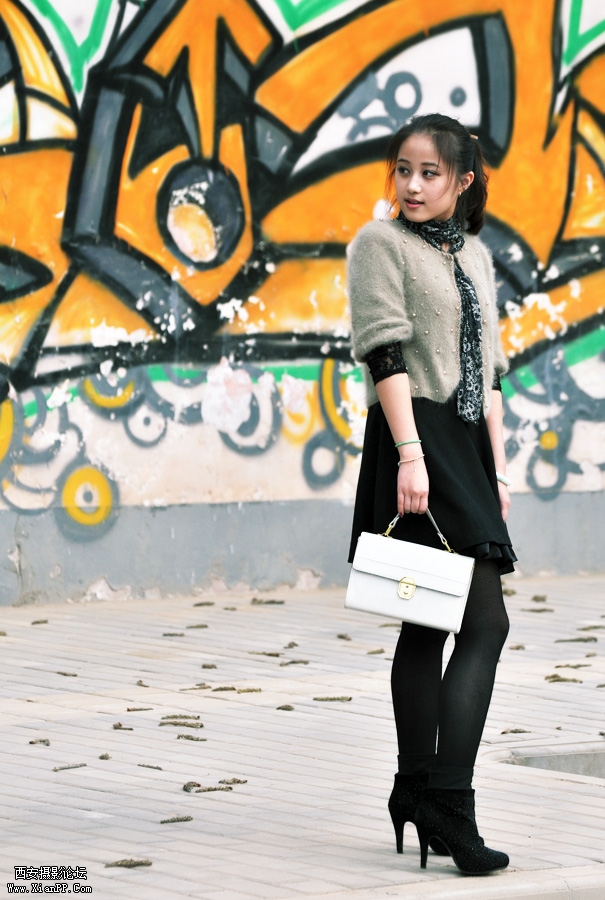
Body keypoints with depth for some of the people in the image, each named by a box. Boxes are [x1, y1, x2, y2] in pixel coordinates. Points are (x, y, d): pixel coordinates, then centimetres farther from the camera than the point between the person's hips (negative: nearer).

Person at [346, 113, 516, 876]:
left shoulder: (474, 255, 18)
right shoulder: (380, 244, -3)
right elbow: (386, 354, -12)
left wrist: (497, 466, 15)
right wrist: (410, 455, -20)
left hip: (465, 443, 8)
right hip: (416, 442, -8)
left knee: (428, 626, 10)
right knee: (486, 621, -15)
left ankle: (416, 794, 15)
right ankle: (449, 803, -18)